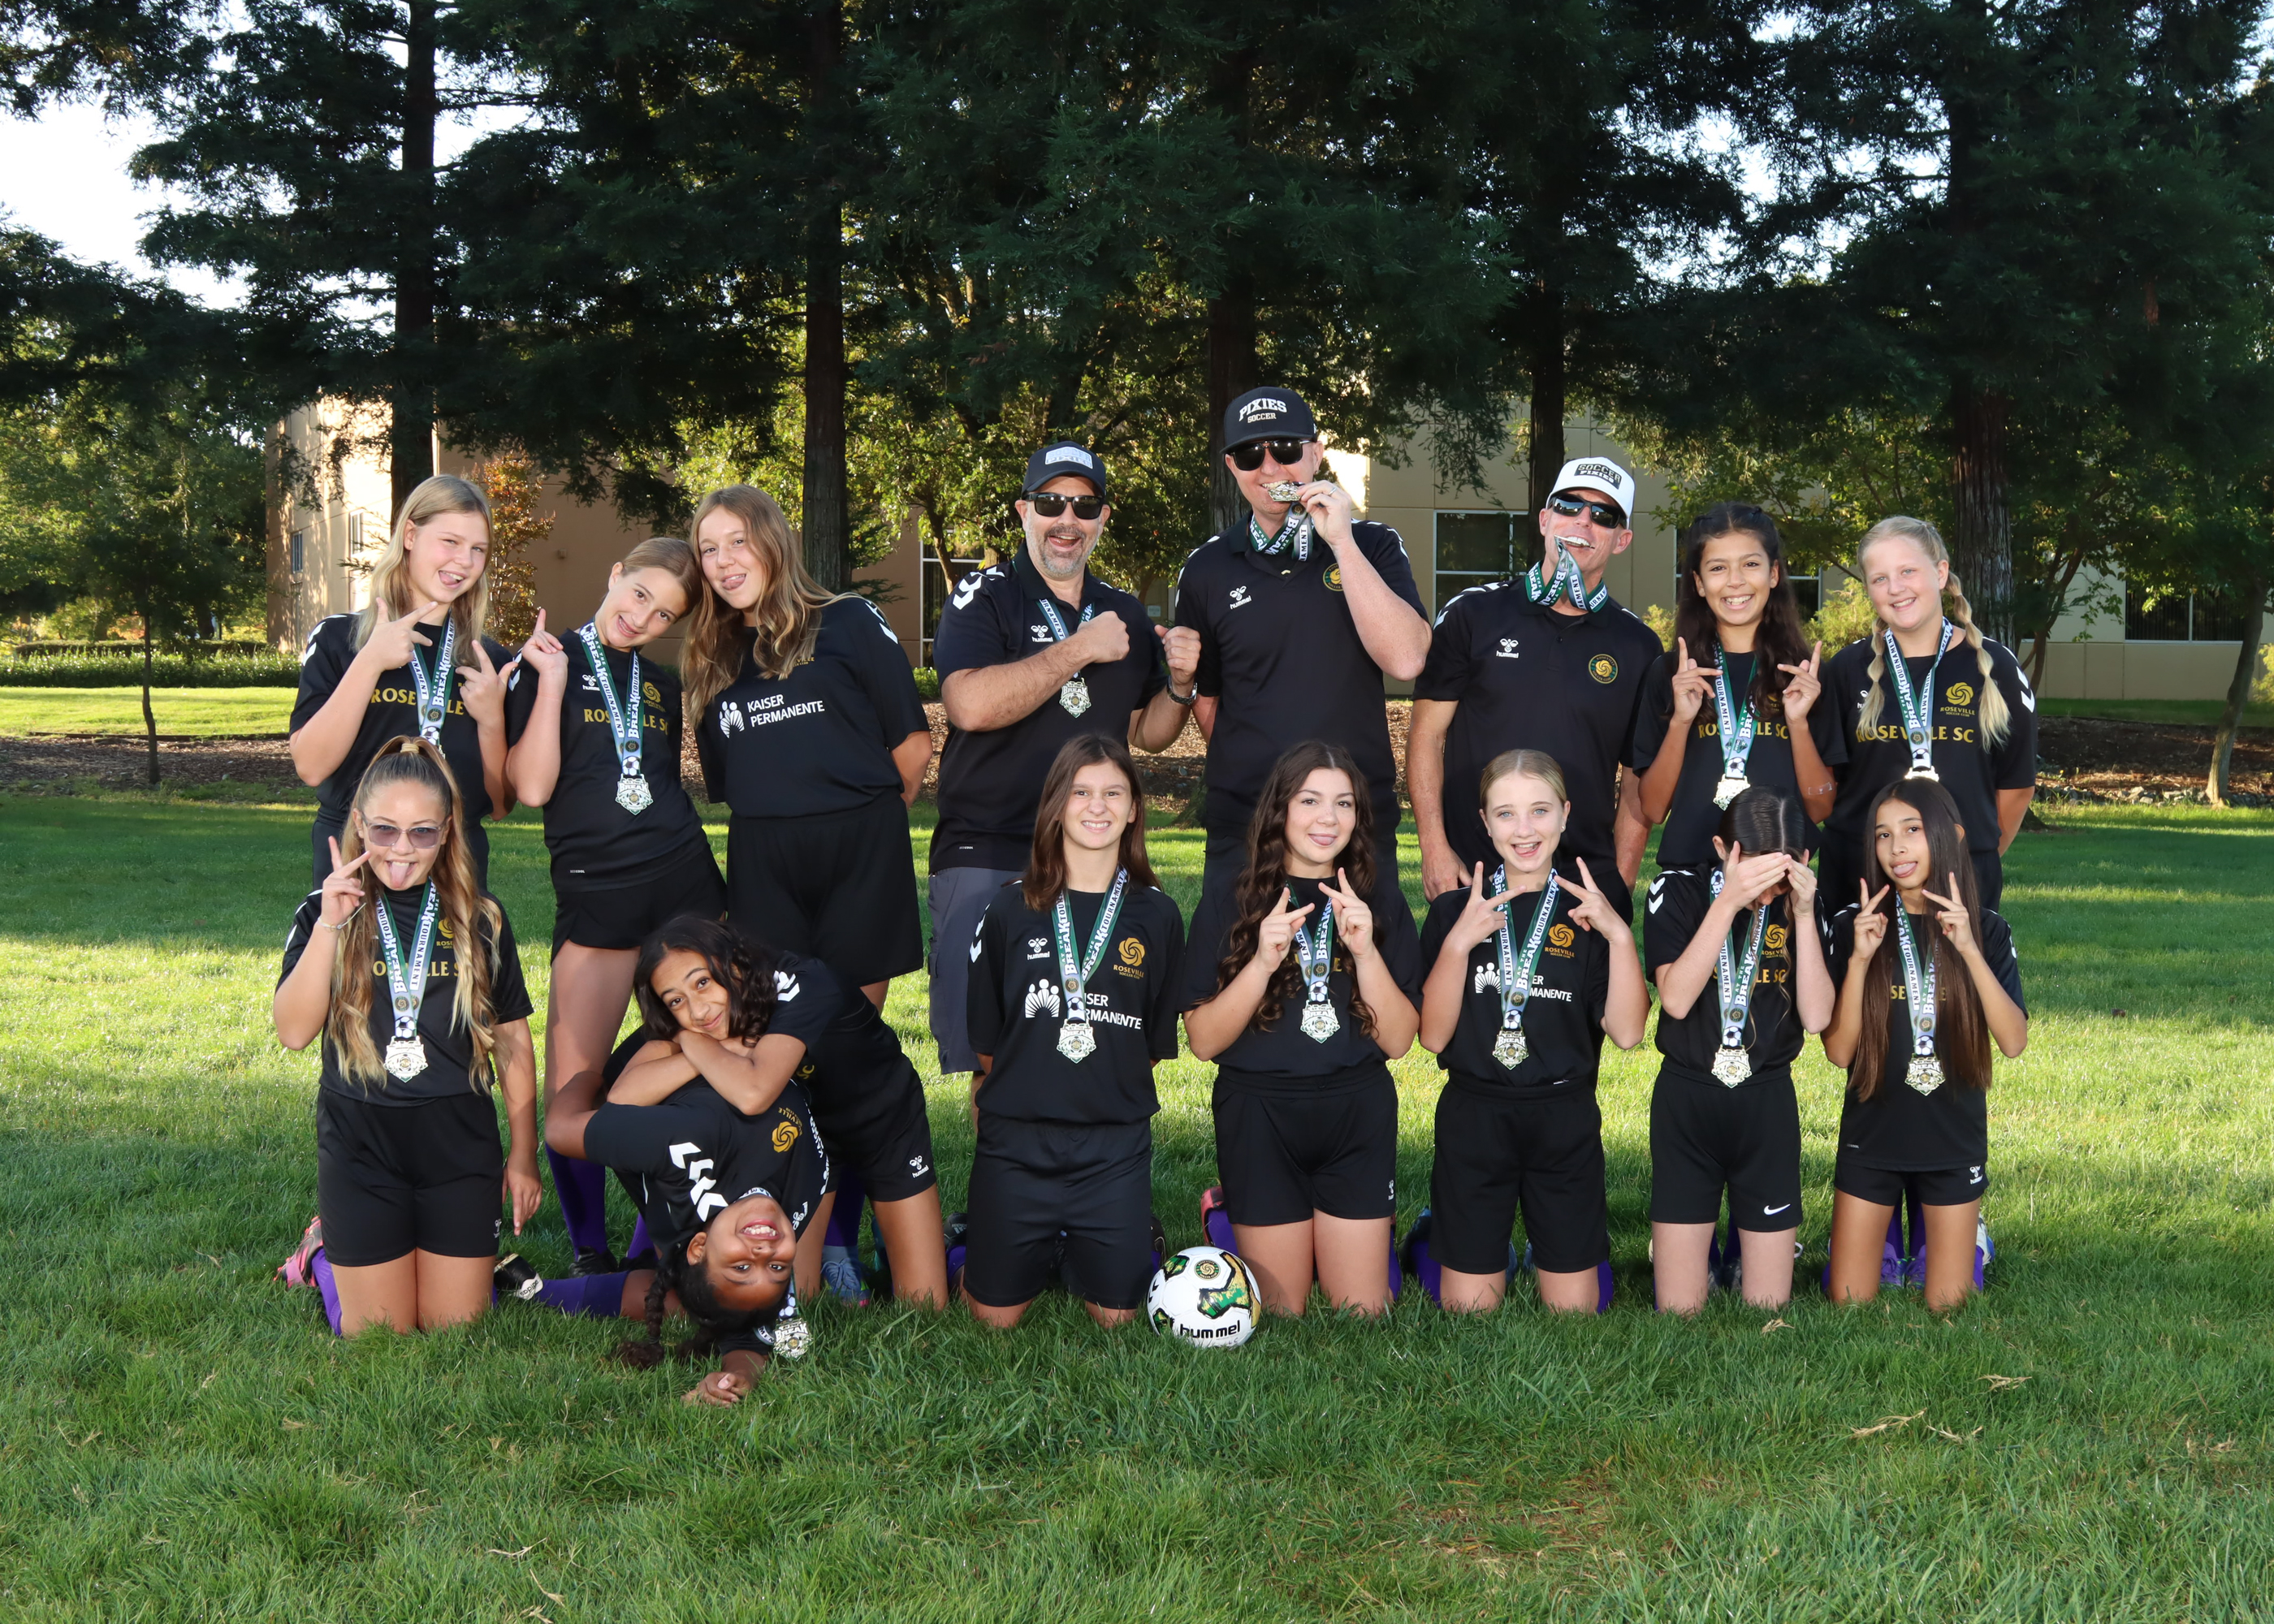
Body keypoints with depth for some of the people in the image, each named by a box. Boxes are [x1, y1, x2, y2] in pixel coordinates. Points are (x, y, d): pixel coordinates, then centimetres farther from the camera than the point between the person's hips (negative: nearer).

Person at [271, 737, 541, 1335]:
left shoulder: (480, 919, 2)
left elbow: (513, 1041, 8)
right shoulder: (325, 914, -3)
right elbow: (293, 1032, -16)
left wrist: (524, 1154, 8)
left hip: (460, 1148, 2)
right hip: (361, 1150, -1)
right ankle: (323, 1254, 34)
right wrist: (328, 927, -25)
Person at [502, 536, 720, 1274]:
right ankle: (590, 1252, 7)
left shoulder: (664, 684, 17)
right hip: (594, 895, -4)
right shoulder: (548, 662, 3)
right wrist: (552, 681, -11)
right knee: (571, 1085, -7)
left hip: (685, 888, 4)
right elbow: (531, 786, -9)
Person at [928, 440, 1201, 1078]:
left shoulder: (1126, 615, 12)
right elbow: (971, 705, -21)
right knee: (975, 1054, -6)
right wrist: (1080, 649, -16)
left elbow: (1147, 733, 20)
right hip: (985, 857, -4)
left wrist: (1179, 685, -2)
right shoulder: (983, 598, -3)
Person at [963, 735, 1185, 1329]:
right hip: (1015, 1144, 0)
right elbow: (986, 1039, 6)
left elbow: (1157, 1042, 7)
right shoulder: (1011, 910, -1)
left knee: (1115, 1317, 2)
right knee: (995, 1317, 4)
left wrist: (1112, 1094, 4)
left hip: (1116, 1146, 1)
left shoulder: (1157, 916, 2)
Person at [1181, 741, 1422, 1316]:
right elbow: (1203, 1041, -9)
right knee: (1278, 1314, 7)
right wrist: (1262, 963, -22)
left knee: (1362, 1312, 5)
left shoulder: (1381, 901, 1)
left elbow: (1397, 1040, -3)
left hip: (1358, 1117, 2)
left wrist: (1365, 950, -18)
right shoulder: (1228, 908, -3)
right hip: (1260, 1117, -1)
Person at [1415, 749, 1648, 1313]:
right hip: (1474, 1118, -1)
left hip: (1566, 1123, 1)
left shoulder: (1588, 913, 2)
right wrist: (1459, 943, -19)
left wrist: (1620, 936, -18)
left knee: (1575, 1305, 5)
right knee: (1468, 1307, 5)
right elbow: (1433, 1035, -7)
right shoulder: (1453, 911, 1)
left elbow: (1626, 1033, -6)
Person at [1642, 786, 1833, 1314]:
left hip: (1767, 1104, 2)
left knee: (1769, 1307, 4)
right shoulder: (1678, 892, -7)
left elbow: (1816, 1016, -10)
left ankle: (1752, 1252, 32)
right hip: (1685, 1099, -2)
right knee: (1679, 1310, 1)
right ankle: (1678, 1250, 29)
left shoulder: (1799, 906, 0)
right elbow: (1676, 999, -20)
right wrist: (1728, 902, -26)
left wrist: (1804, 914, -17)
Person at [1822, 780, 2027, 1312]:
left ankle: (1968, 1229, 36)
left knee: (1947, 1307, 8)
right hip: (1872, 1140, 0)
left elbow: (2013, 1042, -15)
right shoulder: (1852, 925, -8)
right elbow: (1838, 1051, -12)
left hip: (1954, 1142, 0)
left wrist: (1970, 951, -25)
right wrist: (1859, 959, -24)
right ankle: (1884, 1235, 32)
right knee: (1850, 1305, 4)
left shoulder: (1986, 929, -4)